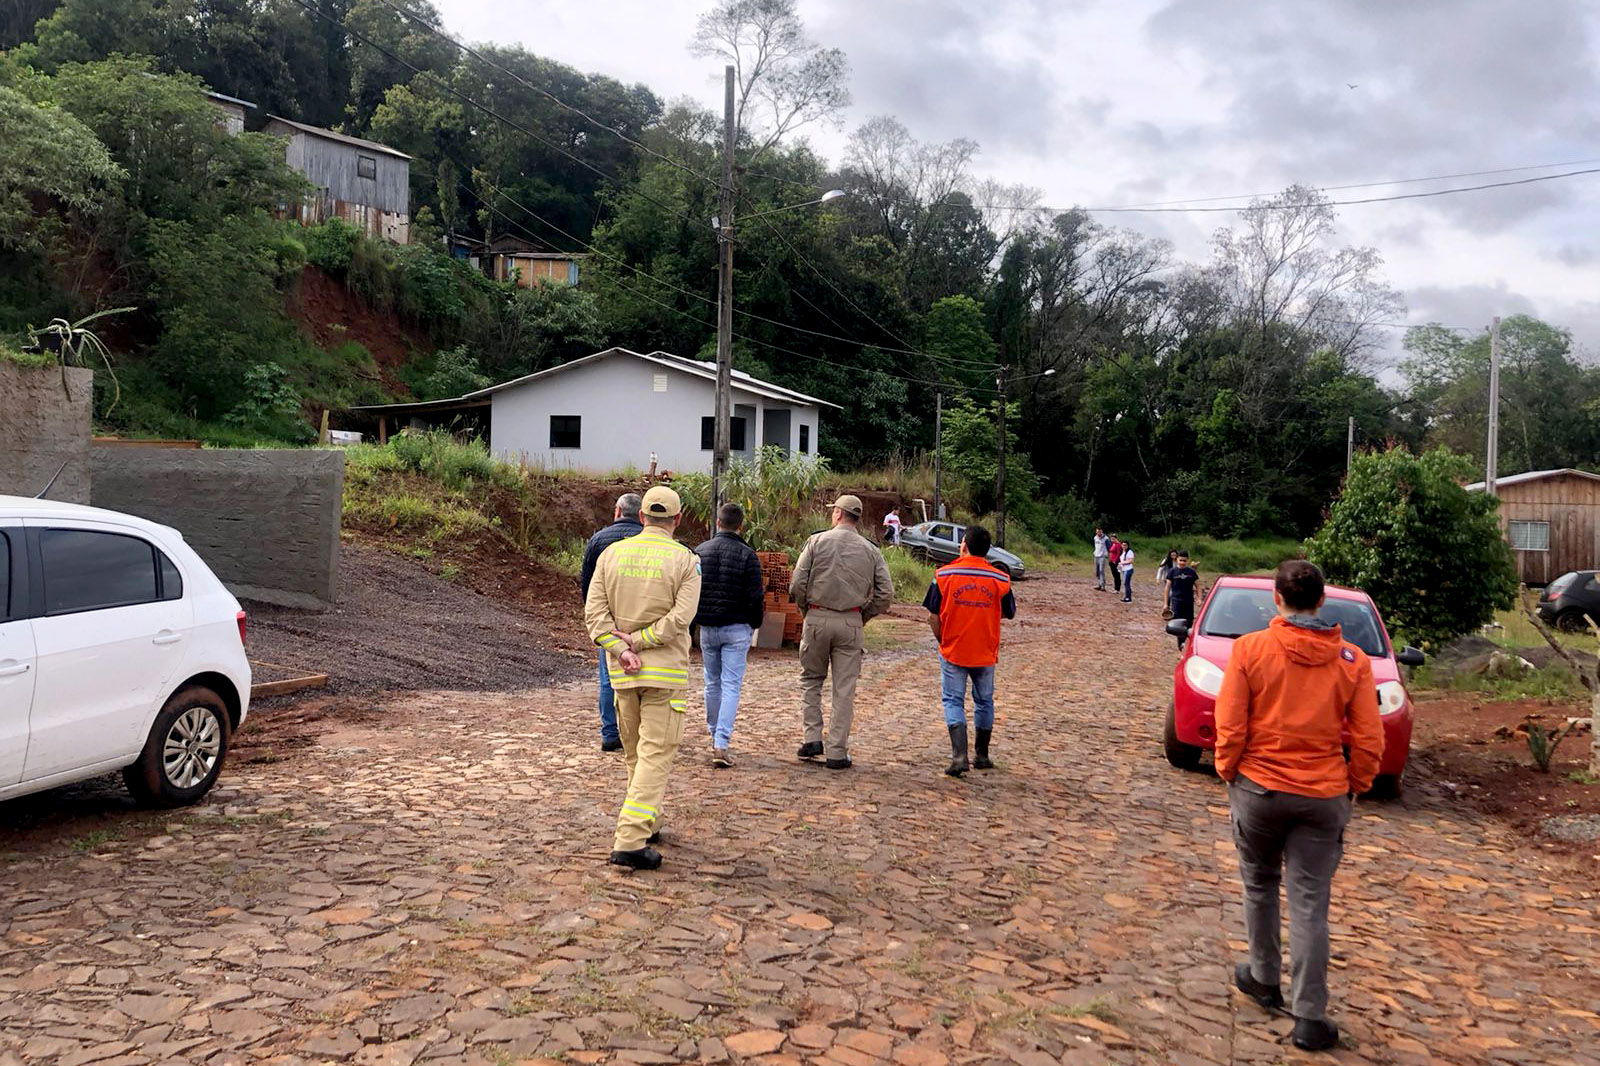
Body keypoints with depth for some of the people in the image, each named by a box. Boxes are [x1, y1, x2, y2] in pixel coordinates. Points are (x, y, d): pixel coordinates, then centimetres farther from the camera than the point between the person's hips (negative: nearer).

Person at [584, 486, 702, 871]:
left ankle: (646, 824, 32)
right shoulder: (685, 560, -5)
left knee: (634, 752, 19)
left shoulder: (612, 554, 4)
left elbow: (594, 611, -4)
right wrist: (639, 640, -10)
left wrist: (621, 649, -10)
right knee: (655, 753, -2)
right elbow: (681, 616, -16)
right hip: (666, 669, -4)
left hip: (622, 670, 4)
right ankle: (631, 840, -11)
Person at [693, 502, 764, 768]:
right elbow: (754, 597, -9)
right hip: (737, 629, -3)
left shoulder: (699, 551, 3)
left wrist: (696, 623, 15)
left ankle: (715, 736, 28)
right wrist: (755, 625, 7)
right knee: (731, 686, -2)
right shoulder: (747, 554, -8)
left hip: (707, 627, 3)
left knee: (712, 684, 16)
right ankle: (721, 744, -10)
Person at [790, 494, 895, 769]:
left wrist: (807, 611, 8)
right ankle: (837, 752, 6)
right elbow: (886, 593, -1)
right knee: (844, 689, 5)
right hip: (851, 623, 1)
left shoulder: (817, 541, -1)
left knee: (810, 680, 17)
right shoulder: (870, 551, 5)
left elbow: (797, 584, -7)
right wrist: (863, 617, 10)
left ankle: (813, 738, 8)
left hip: (817, 619, -1)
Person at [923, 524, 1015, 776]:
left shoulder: (944, 575, -10)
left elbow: (932, 616, -7)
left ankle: (959, 756, -10)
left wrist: (942, 640, 8)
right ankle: (982, 756, 26)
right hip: (985, 653, 2)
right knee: (984, 701, 17)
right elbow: (1009, 613, 5)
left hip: (952, 651, -2)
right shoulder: (1000, 579, -6)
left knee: (953, 701, 5)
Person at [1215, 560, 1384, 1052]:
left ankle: (1264, 979, 35)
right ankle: (1310, 1016, 10)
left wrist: (1228, 771, 6)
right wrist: (1354, 785, 11)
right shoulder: (1352, 659, -4)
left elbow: (1230, 726, -9)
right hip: (1324, 796, 1)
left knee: (1260, 884, 20)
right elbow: (1369, 740, -3)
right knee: (1310, 902, 7)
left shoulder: (1250, 648, -10)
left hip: (1258, 786, -1)